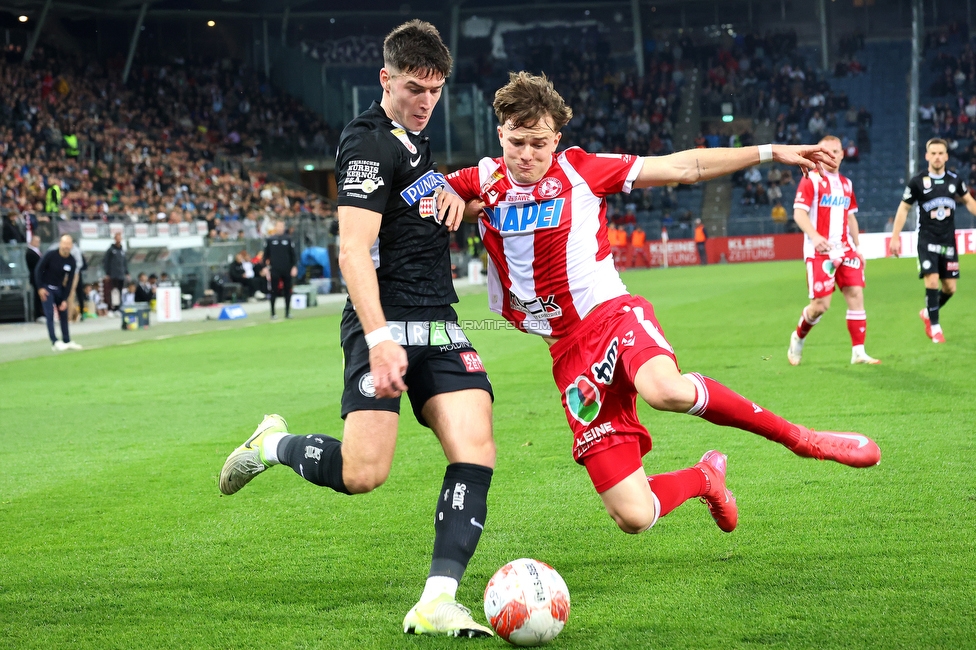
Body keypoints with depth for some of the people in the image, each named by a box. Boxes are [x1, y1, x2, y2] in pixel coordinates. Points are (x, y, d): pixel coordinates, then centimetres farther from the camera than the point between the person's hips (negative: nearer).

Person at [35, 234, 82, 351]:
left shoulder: (72, 261, -8)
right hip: (47, 288, -4)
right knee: (50, 314, -11)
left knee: (64, 314, 5)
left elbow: (69, 281, -6)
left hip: (59, 289, 4)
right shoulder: (50, 255, -19)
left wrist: (65, 299, -10)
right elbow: (38, 270, -11)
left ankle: (67, 341, 12)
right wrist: (40, 288, -15)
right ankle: (55, 342, -14)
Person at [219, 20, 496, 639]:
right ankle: (272, 444, 15)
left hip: (441, 327, 8)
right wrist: (379, 340, -28)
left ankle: (437, 601, -12)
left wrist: (451, 192, 17)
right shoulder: (370, 142, -9)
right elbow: (354, 250, -18)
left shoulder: (413, 136, 19)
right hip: (386, 324, -8)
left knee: (475, 450, -11)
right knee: (362, 473, -17)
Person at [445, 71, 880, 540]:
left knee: (666, 390, -42)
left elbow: (682, 167, 3)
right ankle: (703, 477, 28)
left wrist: (770, 152, -1)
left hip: (612, 314, -2)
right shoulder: (483, 182, 4)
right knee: (633, 516, -8)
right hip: (570, 351, 2)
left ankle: (799, 437, -18)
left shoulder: (578, 169, 0)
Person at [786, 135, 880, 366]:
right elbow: (799, 213, -13)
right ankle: (798, 338, 20)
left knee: (856, 294, -6)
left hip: (844, 250, 6)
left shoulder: (846, 184, 16)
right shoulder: (811, 180, -5)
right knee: (821, 304, -8)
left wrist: (856, 247, 19)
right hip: (820, 251, -6)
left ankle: (858, 352, -3)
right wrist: (814, 235, -29)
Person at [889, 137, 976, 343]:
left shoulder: (955, 179, 3)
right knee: (932, 281, -18)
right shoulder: (917, 182, -7)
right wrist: (895, 237, -1)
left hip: (948, 240, 4)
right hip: (927, 240, -4)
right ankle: (935, 327, -4)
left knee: (950, 288, 4)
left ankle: (928, 313, 32)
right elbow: (903, 208, 2)